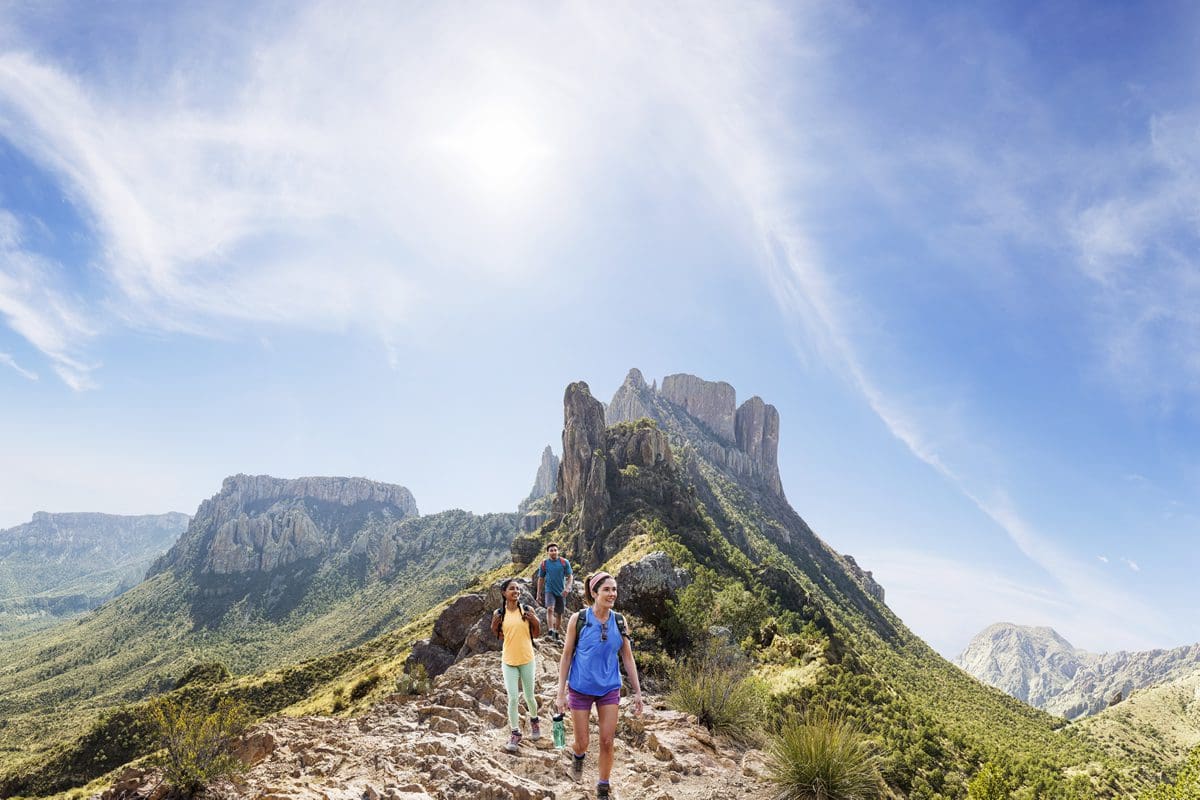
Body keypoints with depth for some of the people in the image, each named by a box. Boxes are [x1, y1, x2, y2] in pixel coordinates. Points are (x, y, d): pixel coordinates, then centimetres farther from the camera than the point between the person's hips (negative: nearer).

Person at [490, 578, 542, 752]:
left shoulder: (527, 610, -7)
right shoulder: (499, 613, -5)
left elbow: (536, 634, 3)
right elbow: (500, 637, 7)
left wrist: (535, 622, -16)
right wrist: (494, 626, -12)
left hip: (527, 660, 0)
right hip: (508, 661, 0)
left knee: (529, 696, 13)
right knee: (513, 698, -2)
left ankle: (534, 720, 41)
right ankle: (515, 733, 13)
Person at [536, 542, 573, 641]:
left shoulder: (564, 562, -3)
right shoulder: (544, 563, -1)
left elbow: (570, 576, -1)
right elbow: (541, 579, 8)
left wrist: (567, 588, -17)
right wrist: (539, 594, 9)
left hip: (561, 591, 1)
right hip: (549, 590, -1)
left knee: (559, 613, 9)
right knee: (550, 609, -23)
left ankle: (557, 633, 27)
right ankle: (550, 631, -28)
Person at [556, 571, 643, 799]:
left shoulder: (619, 621, -4)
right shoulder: (578, 619, -12)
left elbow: (627, 657, 4)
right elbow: (566, 656, -6)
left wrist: (637, 691, 2)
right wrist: (561, 693, -7)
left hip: (609, 689, 2)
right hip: (580, 689, -2)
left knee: (607, 741, 4)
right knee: (582, 743, 8)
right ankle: (578, 757, 43)